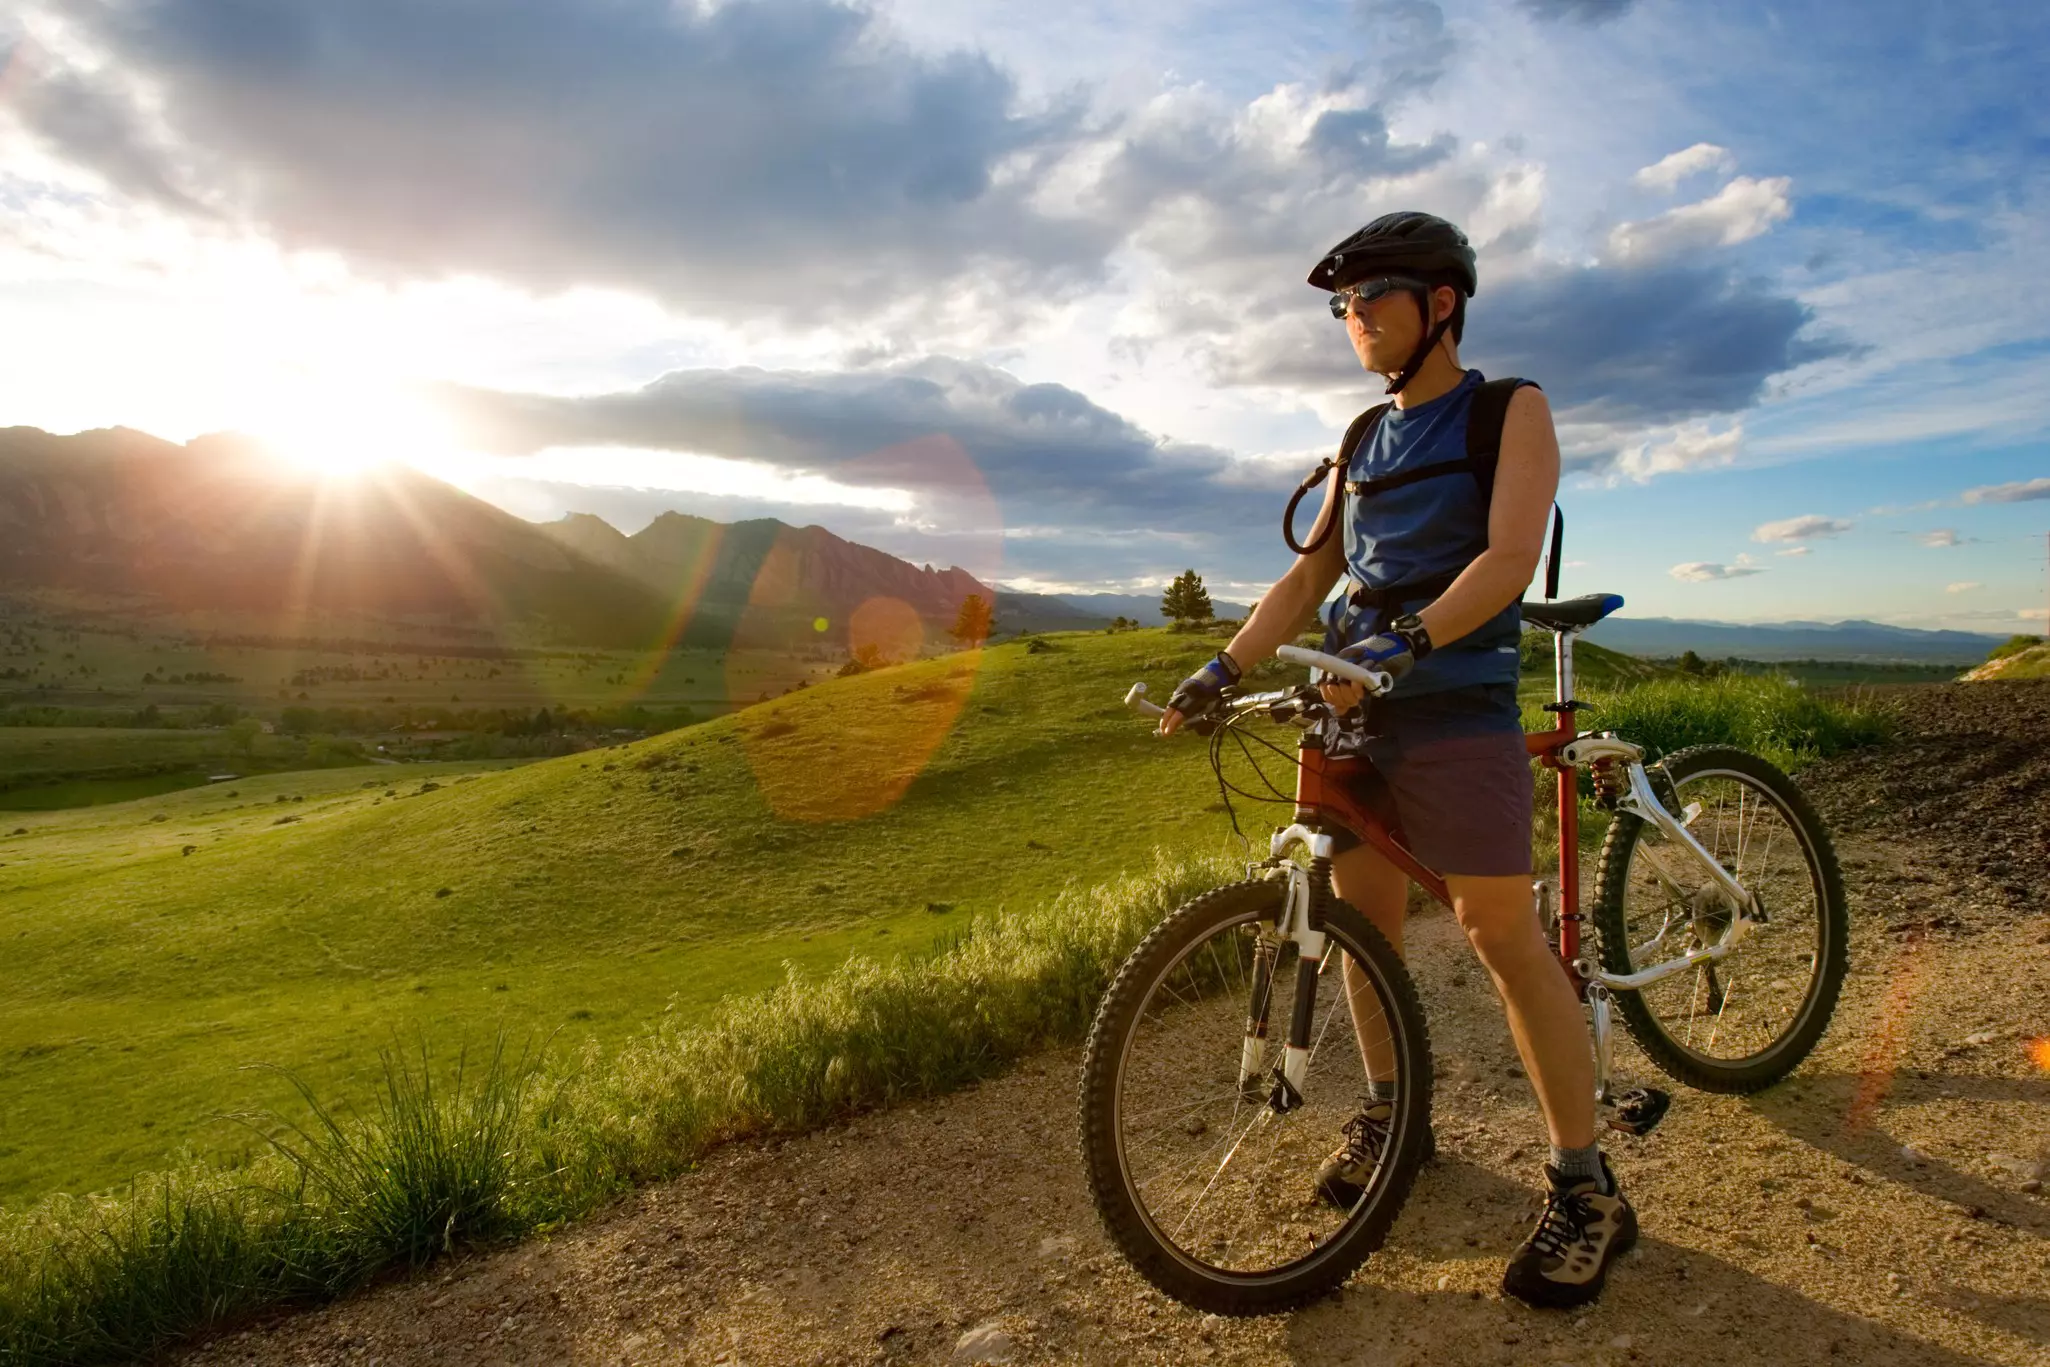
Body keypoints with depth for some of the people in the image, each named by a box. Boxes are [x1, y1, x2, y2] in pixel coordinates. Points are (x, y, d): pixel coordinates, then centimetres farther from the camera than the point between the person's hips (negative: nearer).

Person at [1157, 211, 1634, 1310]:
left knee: (1502, 935, -7)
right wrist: (1224, 666, 3)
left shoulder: (1509, 412, 1)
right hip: (1352, 702, 6)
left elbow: (1510, 554, -14)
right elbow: (1310, 572, 15)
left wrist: (1407, 640, -30)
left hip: (1457, 705, -6)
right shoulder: (1362, 441, 18)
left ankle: (1585, 1189, 5)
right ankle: (1388, 1110, 29)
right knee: (1361, 917, 9)